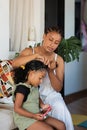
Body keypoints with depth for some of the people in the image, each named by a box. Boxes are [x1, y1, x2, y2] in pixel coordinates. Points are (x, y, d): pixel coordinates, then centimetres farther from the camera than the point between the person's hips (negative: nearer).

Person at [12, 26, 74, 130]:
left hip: (51, 95, 1)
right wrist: (35, 56, -35)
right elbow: (14, 64, -24)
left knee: (60, 108, -29)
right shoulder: (29, 52, -2)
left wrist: (50, 71, -21)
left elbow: (58, 88, -4)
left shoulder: (58, 60, 0)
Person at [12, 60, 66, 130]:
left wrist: (42, 105, 3)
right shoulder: (21, 88, -20)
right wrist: (33, 116, -25)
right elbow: (17, 108, -21)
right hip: (25, 119, -9)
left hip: (37, 116, 9)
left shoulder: (35, 86, 7)